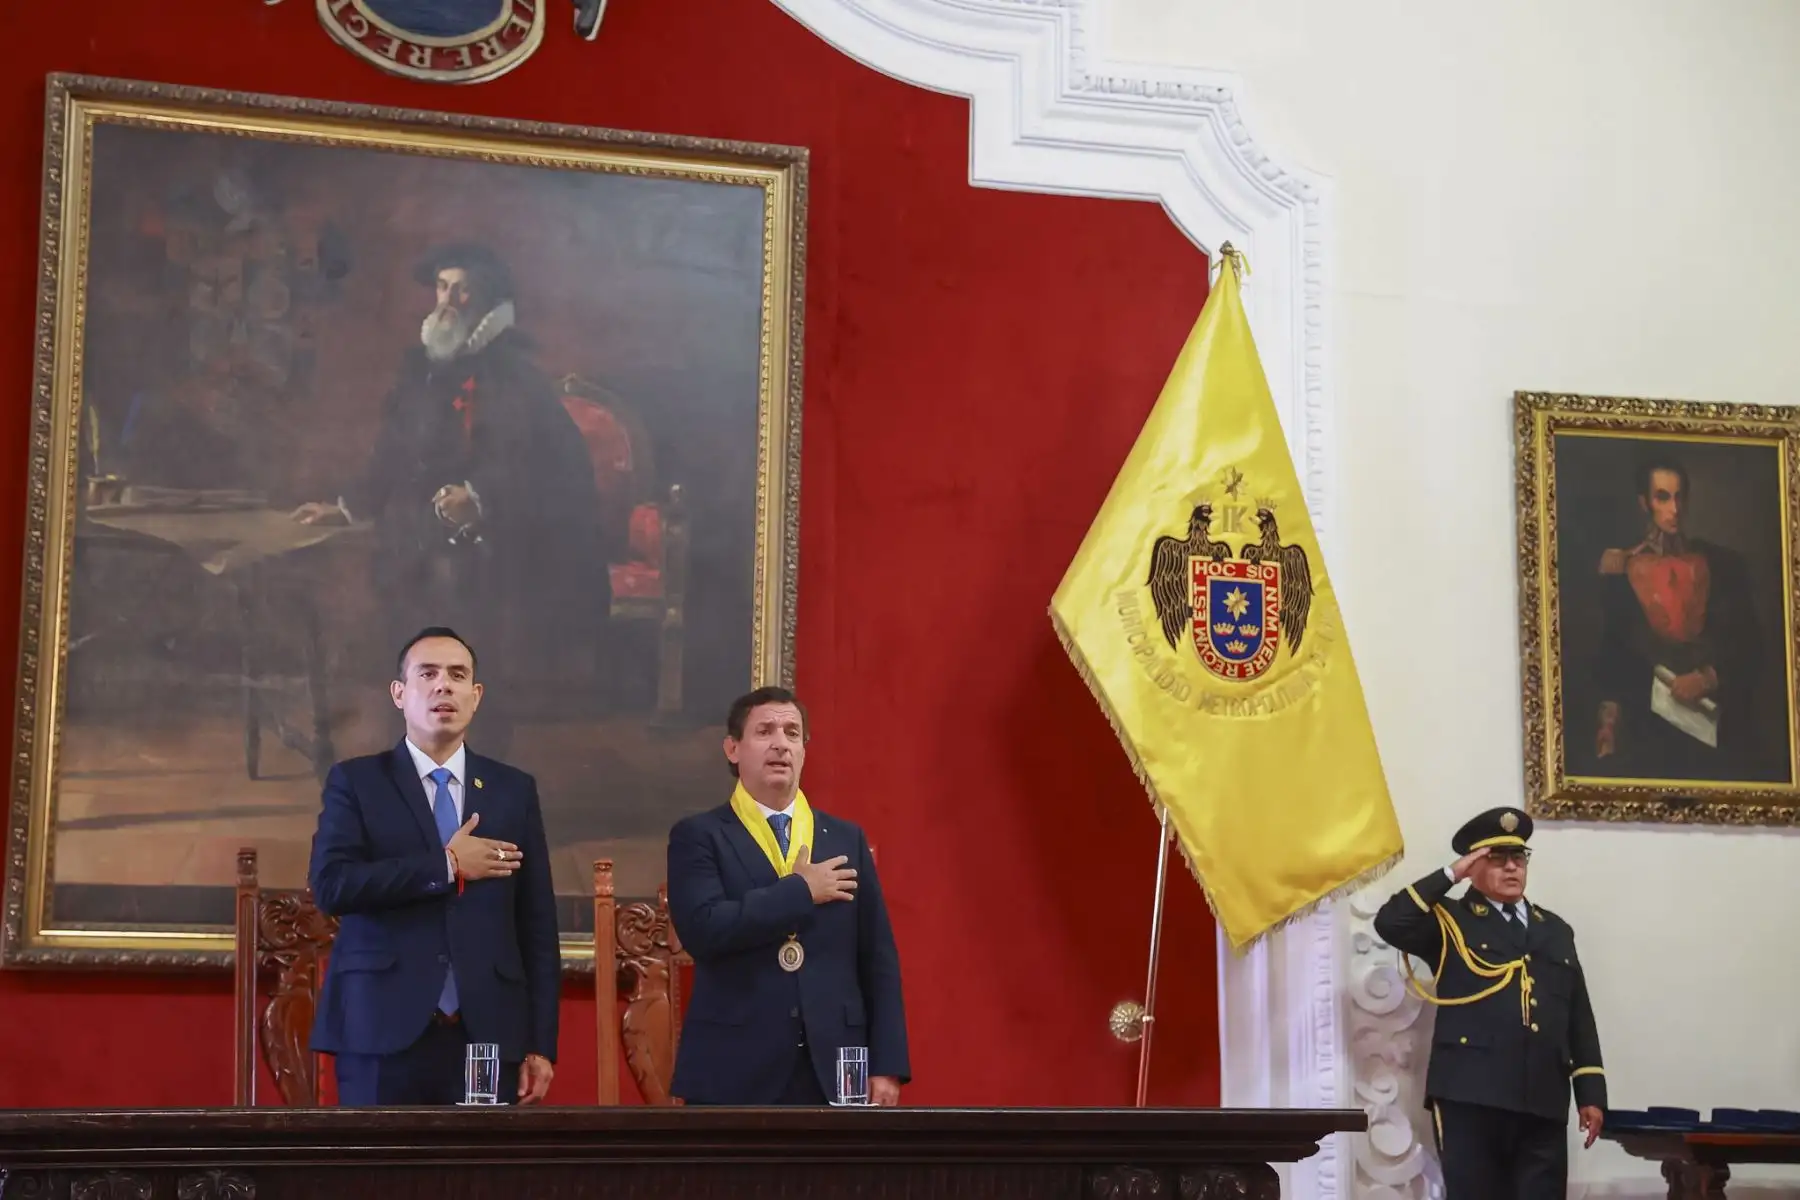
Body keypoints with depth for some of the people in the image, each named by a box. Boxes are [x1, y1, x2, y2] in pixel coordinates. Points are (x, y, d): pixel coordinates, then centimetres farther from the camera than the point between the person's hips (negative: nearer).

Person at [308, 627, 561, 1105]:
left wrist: (540, 1044, 5)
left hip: (487, 1035, 2)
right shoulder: (355, 782, 7)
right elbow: (331, 886, -10)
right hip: (383, 1031, -2)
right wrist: (447, 866, -9)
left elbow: (537, 925, 11)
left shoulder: (514, 790, 13)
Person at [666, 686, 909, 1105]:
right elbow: (703, 929, -16)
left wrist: (887, 1064, 2)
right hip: (735, 1073, -3)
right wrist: (800, 890, -10)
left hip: (833, 1072, 3)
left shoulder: (846, 839, 13)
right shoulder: (699, 836, 2)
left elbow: (878, 960, 10)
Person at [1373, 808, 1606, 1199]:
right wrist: (1449, 875, -6)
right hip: (1470, 1097, -4)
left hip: (1543, 1103, 4)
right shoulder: (1450, 922, 8)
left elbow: (1579, 1018, 18)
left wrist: (1591, 1093, 11)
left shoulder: (1555, 930, 20)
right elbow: (1389, 923, -11)